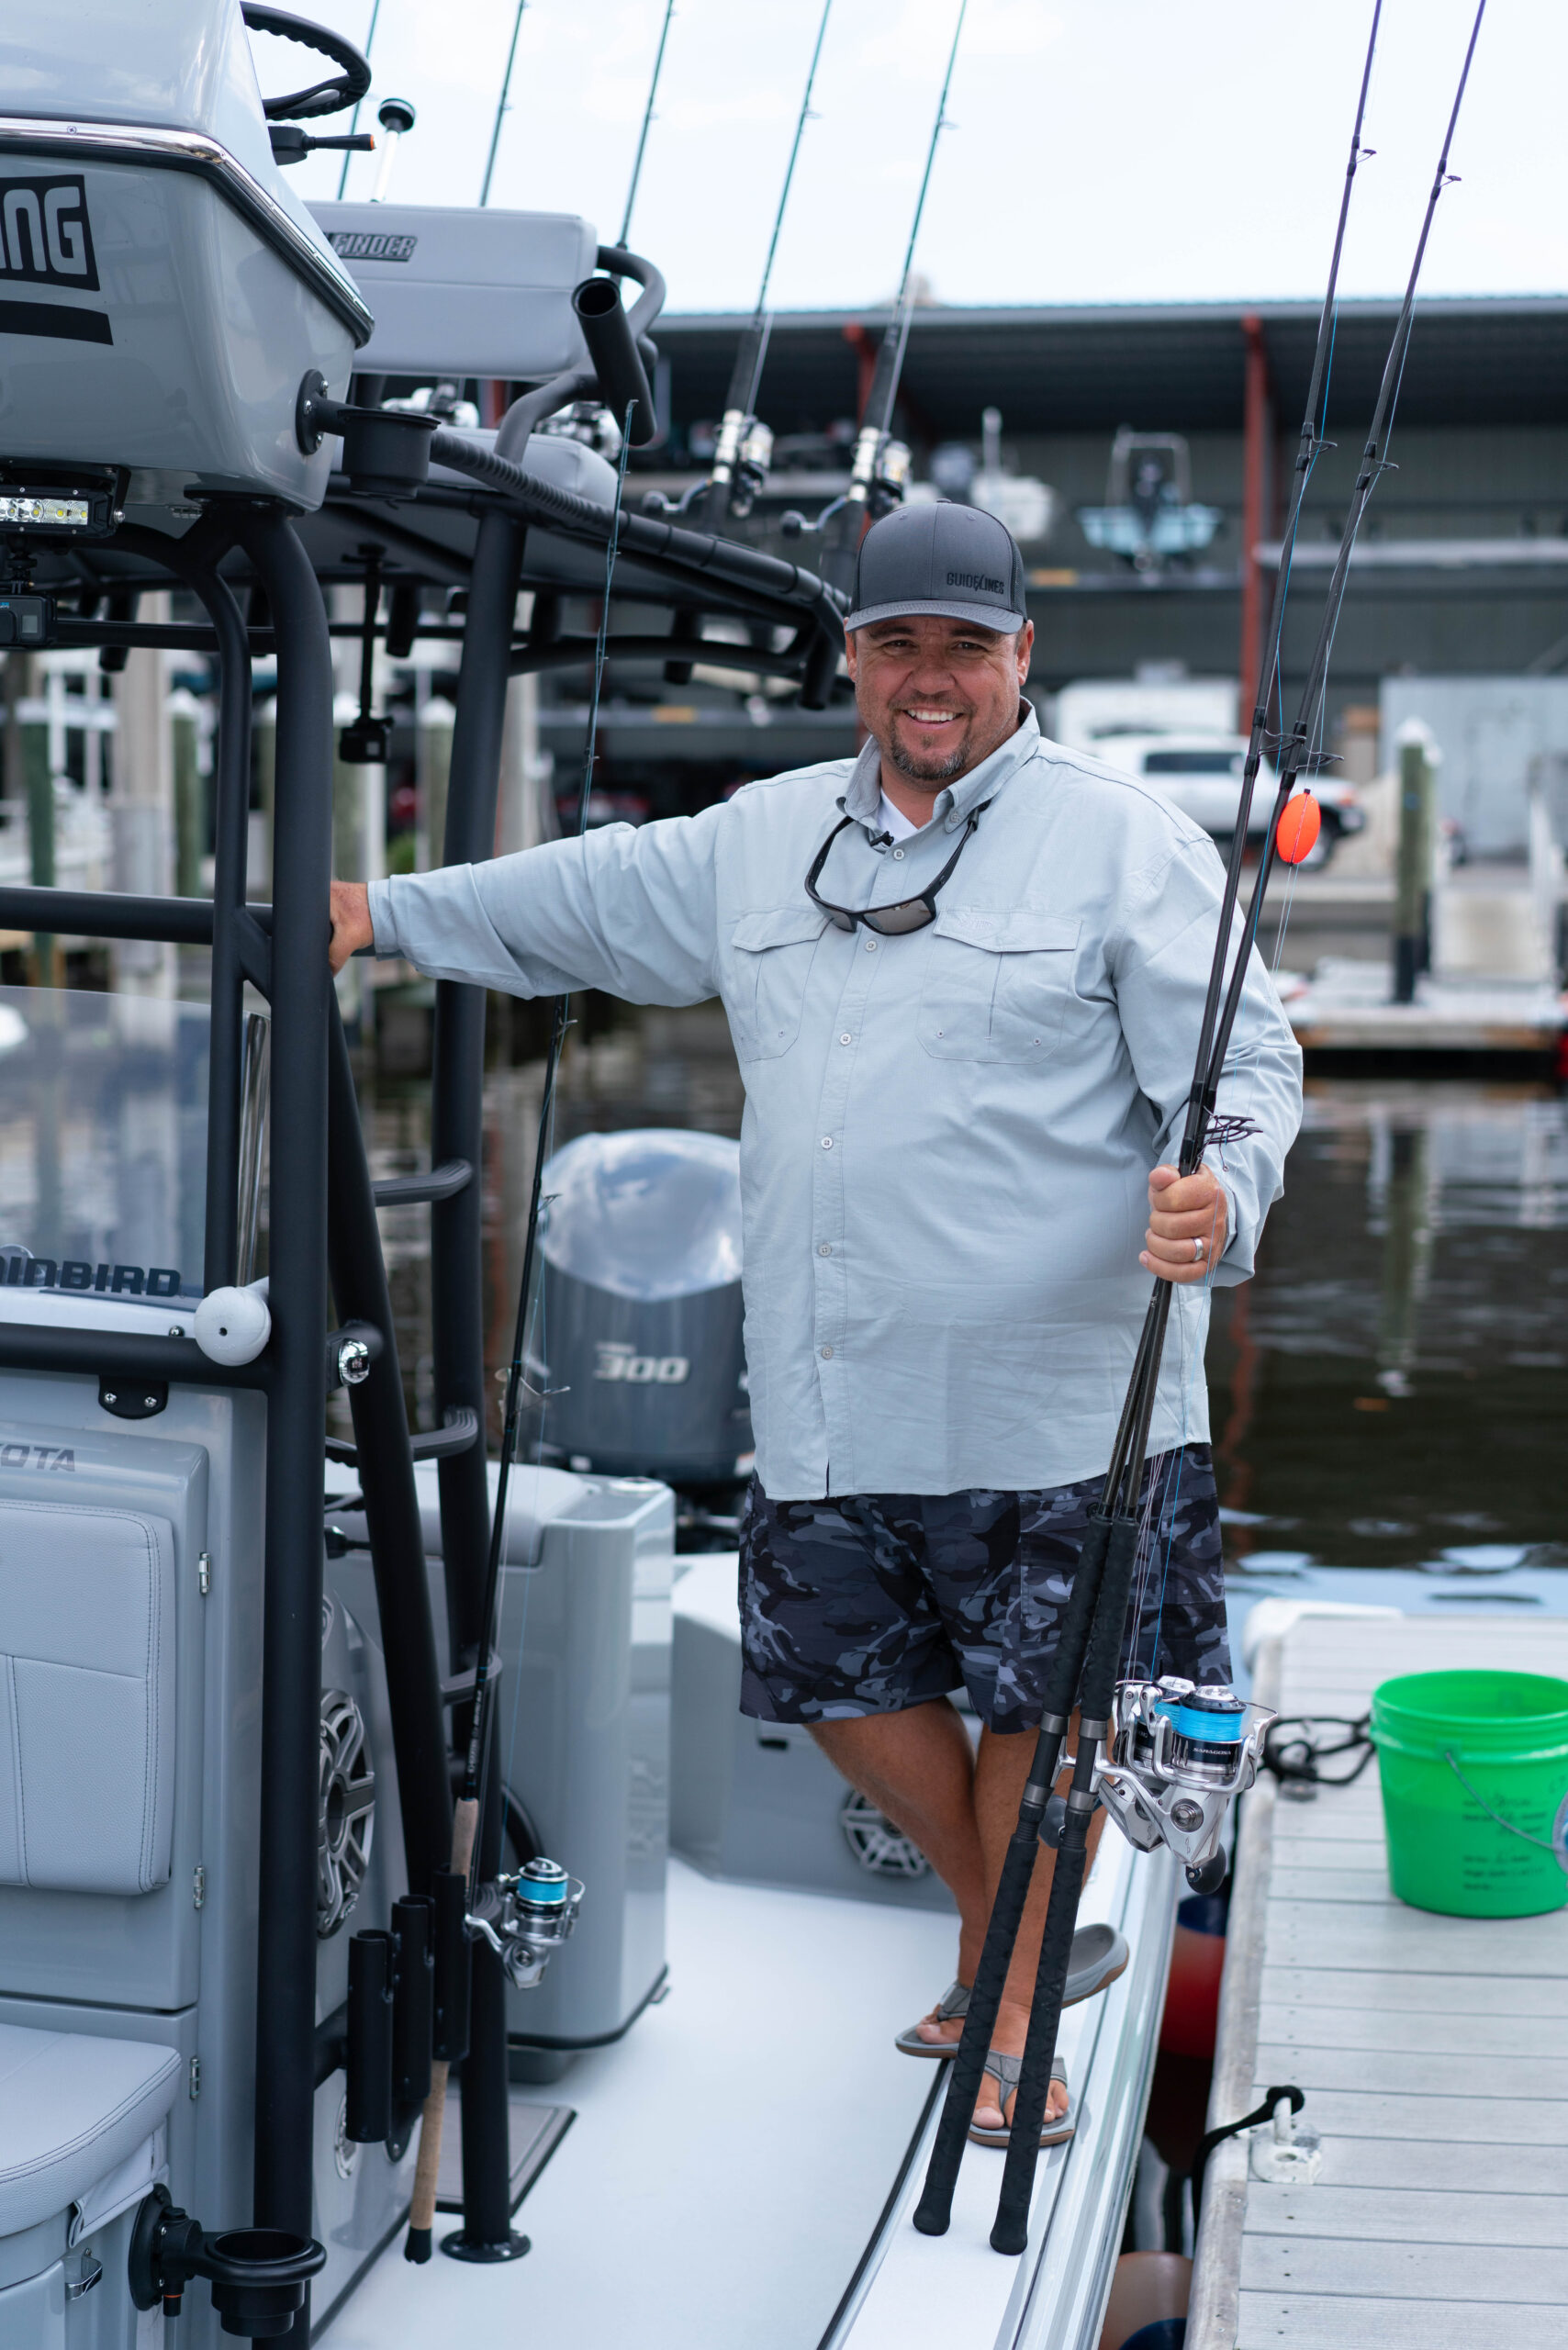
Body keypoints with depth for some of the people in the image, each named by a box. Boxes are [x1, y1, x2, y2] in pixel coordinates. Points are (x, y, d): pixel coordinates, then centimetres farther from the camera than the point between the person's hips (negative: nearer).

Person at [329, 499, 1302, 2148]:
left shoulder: (1123, 841, -3)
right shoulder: (762, 841, 14)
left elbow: (1244, 1066, -7)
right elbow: (585, 902, 27)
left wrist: (1220, 1197, -26)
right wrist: (385, 913, 29)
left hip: (1047, 1395, -5)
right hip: (826, 1400, 6)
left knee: (1038, 1699, 4)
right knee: (848, 1684, 13)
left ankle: (1017, 2019, 25)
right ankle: (1007, 1939, 37)